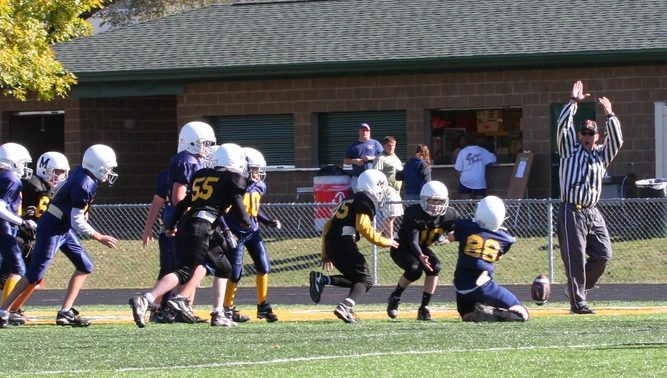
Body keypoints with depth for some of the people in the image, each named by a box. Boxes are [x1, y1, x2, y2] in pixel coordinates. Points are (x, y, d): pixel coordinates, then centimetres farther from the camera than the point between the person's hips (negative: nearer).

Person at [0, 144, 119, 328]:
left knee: (85, 266, 8)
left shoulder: (81, 174, 3)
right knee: (35, 274, -7)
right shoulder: (84, 185, -25)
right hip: (52, 230, -10)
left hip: (64, 229, 10)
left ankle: (65, 312, 7)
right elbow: (77, 222, -24)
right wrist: (100, 238, -15)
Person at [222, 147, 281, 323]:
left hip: (252, 231, 7)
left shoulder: (259, 187, 2)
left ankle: (263, 306, 13)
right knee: (235, 272, -4)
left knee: (264, 266, 2)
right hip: (236, 233, -7)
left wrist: (269, 221, 7)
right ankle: (227, 308, 12)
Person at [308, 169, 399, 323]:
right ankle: (345, 307, -26)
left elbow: (329, 225, 26)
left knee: (355, 278, 17)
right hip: (345, 242, -8)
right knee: (365, 280, -3)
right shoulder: (367, 201, 1)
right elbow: (363, 227, -14)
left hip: (330, 244, 8)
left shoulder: (348, 200, 27)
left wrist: (325, 255, 28)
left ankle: (321, 279, -2)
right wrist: (383, 242, -3)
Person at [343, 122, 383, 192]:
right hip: (357, 177, 2)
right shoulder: (353, 145, 17)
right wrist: (354, 161, -4)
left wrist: (371, 158, -9)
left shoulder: (375, 144, 12)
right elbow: (345, 160, 16)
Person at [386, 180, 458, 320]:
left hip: (422, 248, 5)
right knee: (414, 269, -31)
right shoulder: (414, 213, -30)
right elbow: (413, 241, -35)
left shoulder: (449, 215, -15)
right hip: (402, 247, -5)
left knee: (435, 267, -23)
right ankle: (395, 297, -6)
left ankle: (424, 308, -13)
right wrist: (420, 256, -52)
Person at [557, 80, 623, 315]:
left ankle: (576, 287, 21)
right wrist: (573, 102, -8)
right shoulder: (570, 150, 7)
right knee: (575, 258, -7)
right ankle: (577, 302, -4)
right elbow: (562, 125, -5)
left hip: (593, 213, 5)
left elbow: (616, 141, 0)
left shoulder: (601, 154, 16)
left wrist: (610, 115, -8)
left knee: (603, 255, 3)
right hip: (571, 212, -5)